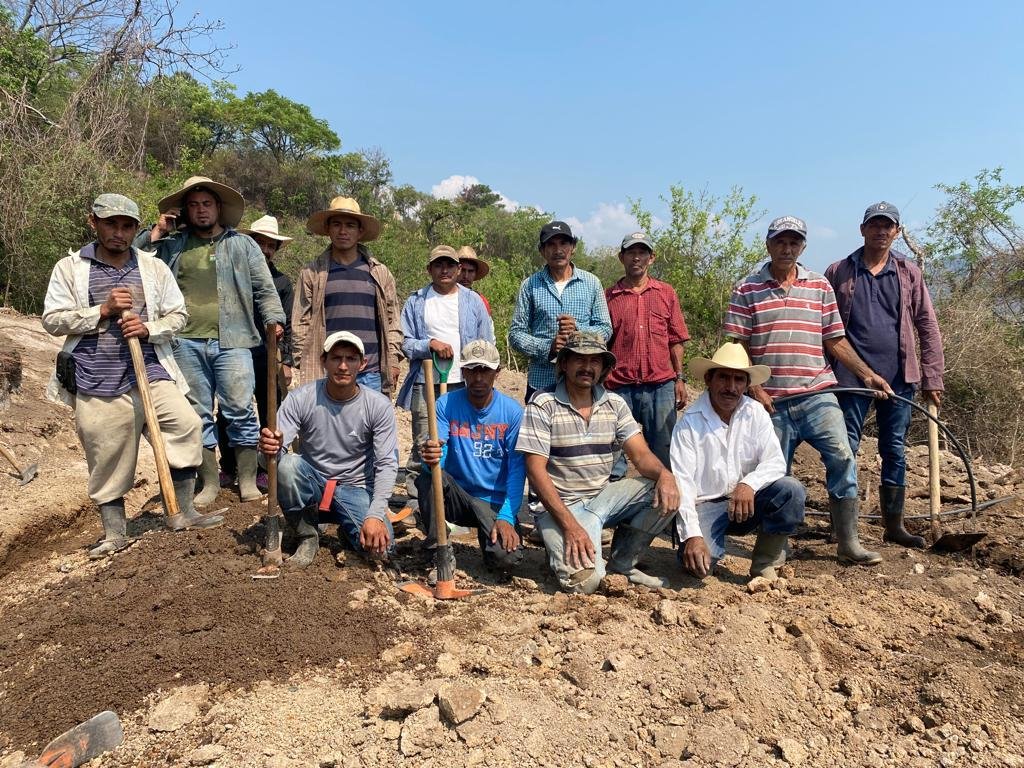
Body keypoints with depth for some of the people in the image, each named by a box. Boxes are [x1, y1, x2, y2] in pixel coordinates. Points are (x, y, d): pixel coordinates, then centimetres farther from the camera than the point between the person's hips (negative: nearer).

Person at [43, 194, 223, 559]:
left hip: (150, 372, 1)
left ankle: (181, 513, 0)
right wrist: (102, 311, -13)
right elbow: (52, 320, 0)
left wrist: (148, 329, -11)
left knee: (187, 426, -14)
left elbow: (178, 315, 9)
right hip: (97, 381, -1)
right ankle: (115, 534, 21)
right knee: (107, 460, 5)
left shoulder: (154, 267, 9)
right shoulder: (69, 268, 4)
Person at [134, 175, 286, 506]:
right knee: (198, 415, 8)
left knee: (240, 411, -3)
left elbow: (264, 289, 7)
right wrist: (155, 232, 4)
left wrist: (274, 318, -7)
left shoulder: (242, 244, 10)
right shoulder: (172, 245, 13)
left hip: (231, 342, -2)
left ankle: (247, 480, 10)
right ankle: (210, 482, 19)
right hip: (187, 344, 2)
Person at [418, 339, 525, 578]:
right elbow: (438, 453, -15)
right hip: (456, 497, 1)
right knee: (427, 477, -30)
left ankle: (499, 527, 12)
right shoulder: (446, 405, -6)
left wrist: (506, 517, -19)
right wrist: (431, 454, -41)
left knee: (506, 559, -25)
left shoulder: (512, 412, -8)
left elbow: (517, 469, -10)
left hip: (495, 502, -1)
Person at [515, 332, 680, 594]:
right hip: (562, 505, -6)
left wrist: (664, 474, -25)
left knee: (666, 495, -15)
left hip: (604, 497, 6)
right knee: (584, 579, -27)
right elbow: (536, 470, -15)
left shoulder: (614, 404, 6)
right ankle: (560, 547, 8)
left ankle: (620, 563, 3)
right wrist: (570, 525, -24)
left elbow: (641, 455, 0)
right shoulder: (542, 405, -10)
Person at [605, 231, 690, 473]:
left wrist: (680, 379, 5)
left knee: (662, 458, 6)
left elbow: (676, 341, 12)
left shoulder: (666, 293, 12)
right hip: (619, 388, -1)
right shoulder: (608, 297, 7)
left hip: (661, 386, 1)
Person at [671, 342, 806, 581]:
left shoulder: (756, 414, -1)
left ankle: (764, 565, -4)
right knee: (698, 562, -28)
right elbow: (682, 482, -18)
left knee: (791, 489, -22)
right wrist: (692, 535, -29)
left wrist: (749, 484, -29)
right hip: (704, 505, -4)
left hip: (747, 501, 4)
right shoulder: (689, 423, -13)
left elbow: (775, 462, -6)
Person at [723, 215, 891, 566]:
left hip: (817, 395, 2)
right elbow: (736, 346, -1)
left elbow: (834, 339, 12)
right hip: (771, 401, -2)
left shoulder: (820, 286, 10)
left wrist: (867, 373, 3)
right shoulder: (746, 290, 2)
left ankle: (849, 543, 2)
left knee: (842, 458, -10)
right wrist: (753, 388, -9)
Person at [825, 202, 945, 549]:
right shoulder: (838, 272, 2)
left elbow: (928, 327, 6)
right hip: (852, 376, -2)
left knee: (895, 451, 10)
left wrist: (932, 377, 1)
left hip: (899, 377, 2)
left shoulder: (909, 273, 6)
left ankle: (894, 525, 21)